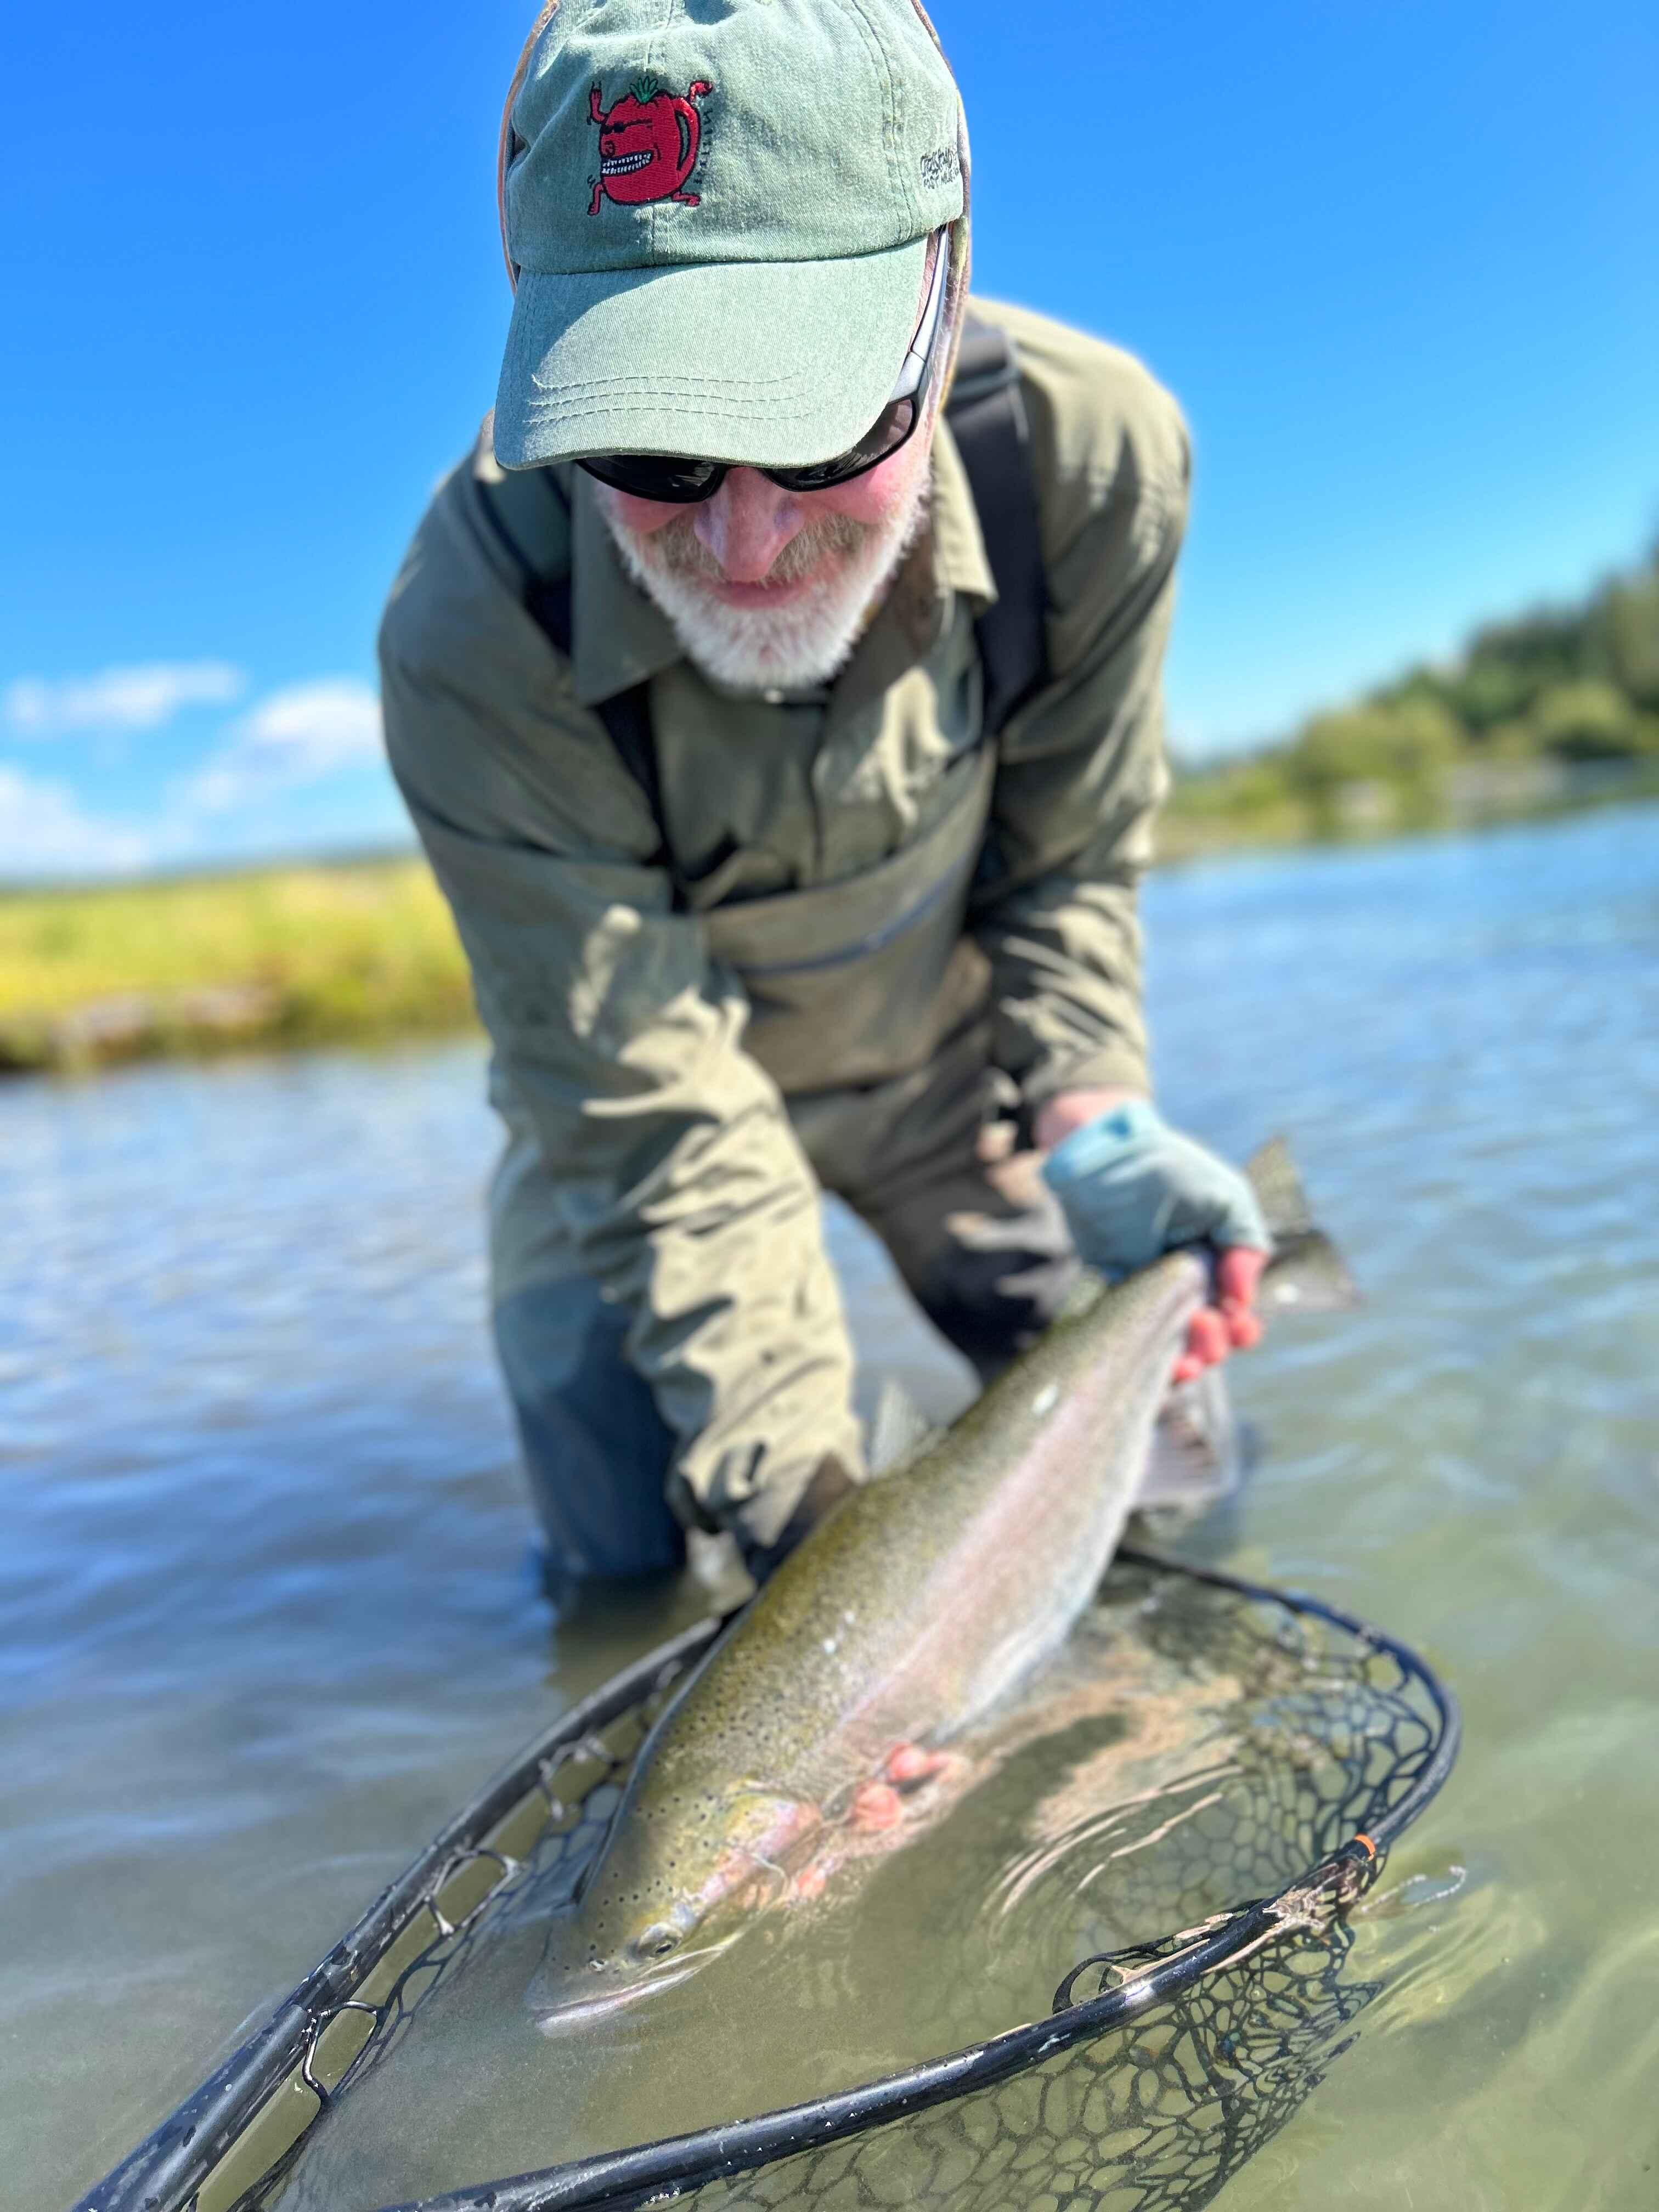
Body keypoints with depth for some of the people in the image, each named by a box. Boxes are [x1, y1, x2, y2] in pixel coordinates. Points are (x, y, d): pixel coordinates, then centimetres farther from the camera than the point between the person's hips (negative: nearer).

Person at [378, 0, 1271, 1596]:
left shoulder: (1089, 449, -27)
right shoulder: (472, 640, -35)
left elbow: (1071, 854, -10)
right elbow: (659, 1130, -30)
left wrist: (1087, 1112, -25)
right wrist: (804, 1505, -35)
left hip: (951, 1061, 2)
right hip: (644, 1094, -1)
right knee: (623, 1580, 2)